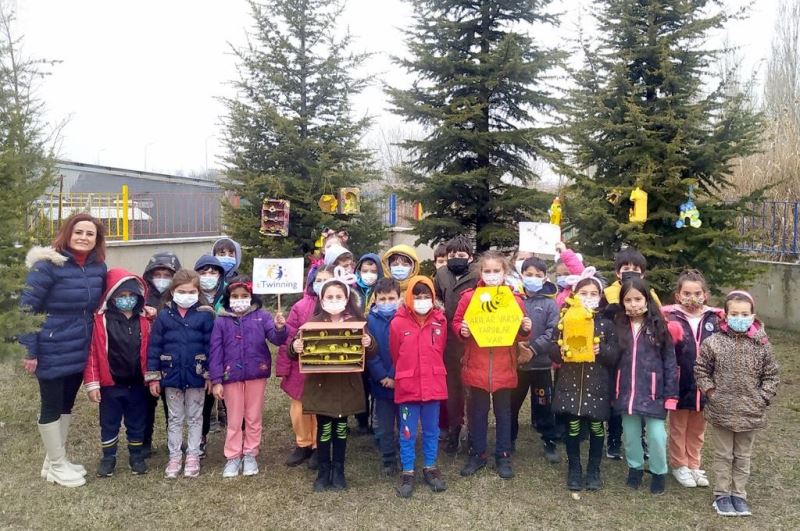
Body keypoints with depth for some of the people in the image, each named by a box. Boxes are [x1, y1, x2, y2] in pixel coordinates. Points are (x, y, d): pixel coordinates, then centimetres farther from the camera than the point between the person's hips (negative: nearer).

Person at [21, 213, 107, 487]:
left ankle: (56, 459, 34)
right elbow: (26, 308, -14)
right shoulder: (47, 265, -16)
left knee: (67, 404, 18)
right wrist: (29, 350, -15)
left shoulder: (98, 267, 2)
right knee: (52, 406, 8)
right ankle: (56, 465, 23)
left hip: (79, 350, 6)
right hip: (52, 351, -6)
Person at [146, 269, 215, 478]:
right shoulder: (164, 316, -3)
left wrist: (210, 375, -6)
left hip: (196, 376, -1)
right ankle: (175, 457, 25)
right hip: (172, 375, 1)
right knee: (175, 418, 14)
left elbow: (211, 346, -5)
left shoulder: (205, 315, -7)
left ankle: (193, 456, 23)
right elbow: (154, 347, -1)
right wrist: (153, 376, -3)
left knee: (195, 418, 12)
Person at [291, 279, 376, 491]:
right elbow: (298, 347, -6)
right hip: (320, 382, -1)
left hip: (346, 383, 1)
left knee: (341, 426, 12)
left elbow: (371, 352, -4)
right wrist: (295, 347, -28)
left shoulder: (356, 321, -2)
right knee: (324, 427, 6)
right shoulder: (314, 322, -3)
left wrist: (369, 344, -26)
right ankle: (323, 471, 22)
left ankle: (338, 470, 26)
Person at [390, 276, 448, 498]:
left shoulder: (440, 321, -3)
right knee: (408, 432, 8)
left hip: (434, 385, 2)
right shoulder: (398, 323, -10)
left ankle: (430, 468, 30)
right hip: (408, 386, -2)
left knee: (432, 430, 15)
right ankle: (408, 472, 22)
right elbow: (395, 355, 3)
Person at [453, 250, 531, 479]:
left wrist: (526, 330, -15)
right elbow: (456, 322, 3)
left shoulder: (514, 299, -1)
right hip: (476, 366, 0)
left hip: (503, 367, 1)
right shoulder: (469, 297, -4)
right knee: (478, 412, 12)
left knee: (503, 412, 13)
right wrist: (462, 330, -18)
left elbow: (520, 331, 7)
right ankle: (477, 454, 26)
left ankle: (503, 456, 26)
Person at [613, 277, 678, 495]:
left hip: (653, 393, -2)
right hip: (626, 392, 3)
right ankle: (635, 467, 35)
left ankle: (659, 472, 25)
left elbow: (670, 362, -4)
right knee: (630, 434, 13)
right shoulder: (618, 327, 1)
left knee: (656, 435, 2)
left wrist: (671, 394, -7)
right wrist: (613, 391, 3)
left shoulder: (658, 326, -6)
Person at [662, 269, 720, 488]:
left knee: (697, 429, 18)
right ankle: (679, 465, 30)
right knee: (678, 427, 14)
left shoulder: (713, 319, 0)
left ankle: (694, 465, 34)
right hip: (680, 383, -3)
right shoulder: (671, 318, -9)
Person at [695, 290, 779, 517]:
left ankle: (739, 494, 30)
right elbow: (700, 370, -1)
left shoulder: (761, 344, -5)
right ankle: (722, 494, 24)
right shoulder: (713, 342, -10)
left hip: (750, 412, 2)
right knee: (723, 456, 11)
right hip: (721, 411, -2)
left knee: (743, 457, 16)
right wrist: (711, 392, -8)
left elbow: (770, 374, 3)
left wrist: (763, 398, -5)